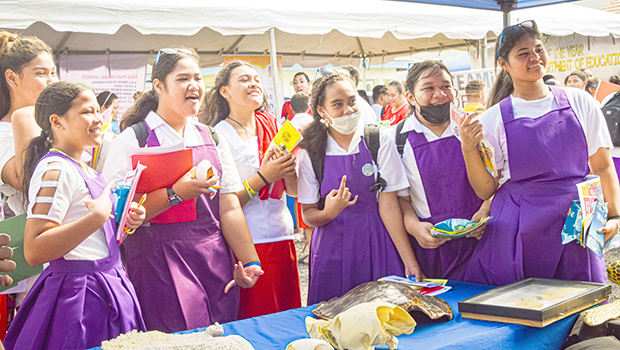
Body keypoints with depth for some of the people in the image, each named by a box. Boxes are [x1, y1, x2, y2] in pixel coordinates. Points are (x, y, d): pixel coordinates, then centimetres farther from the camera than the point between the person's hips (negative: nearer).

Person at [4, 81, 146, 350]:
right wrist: (97, 216, -27)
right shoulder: (54, 170, -16)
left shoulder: (83, 170, 14)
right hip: (79, 295, -10)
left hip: (106, 285, 10)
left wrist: (123, 222, 7)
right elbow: (34, 251, -25)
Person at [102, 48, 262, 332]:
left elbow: (229, 209, 9)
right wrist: (175, 193, -20)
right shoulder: (133, 139, -3)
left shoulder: (212, 138, 12)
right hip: (161, 266, -4)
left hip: (216, 265, 5)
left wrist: (251, 262, 3)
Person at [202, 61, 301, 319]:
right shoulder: (219, 135, -6)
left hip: (282, 237, 5)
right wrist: (263, 176, -17)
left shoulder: (272, 125, 11)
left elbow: (293, 191, 13)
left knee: (289, 316, 11)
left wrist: (288, 169, -7)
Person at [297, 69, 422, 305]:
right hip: (333, 250, 1)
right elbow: (308, 215, 3)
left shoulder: (379, 141, -4)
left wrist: (410, 261, -12)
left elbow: (388, 206, -7)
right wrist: (328, 213, -19)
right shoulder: (311, 153, -1)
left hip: (377, 247, 0)